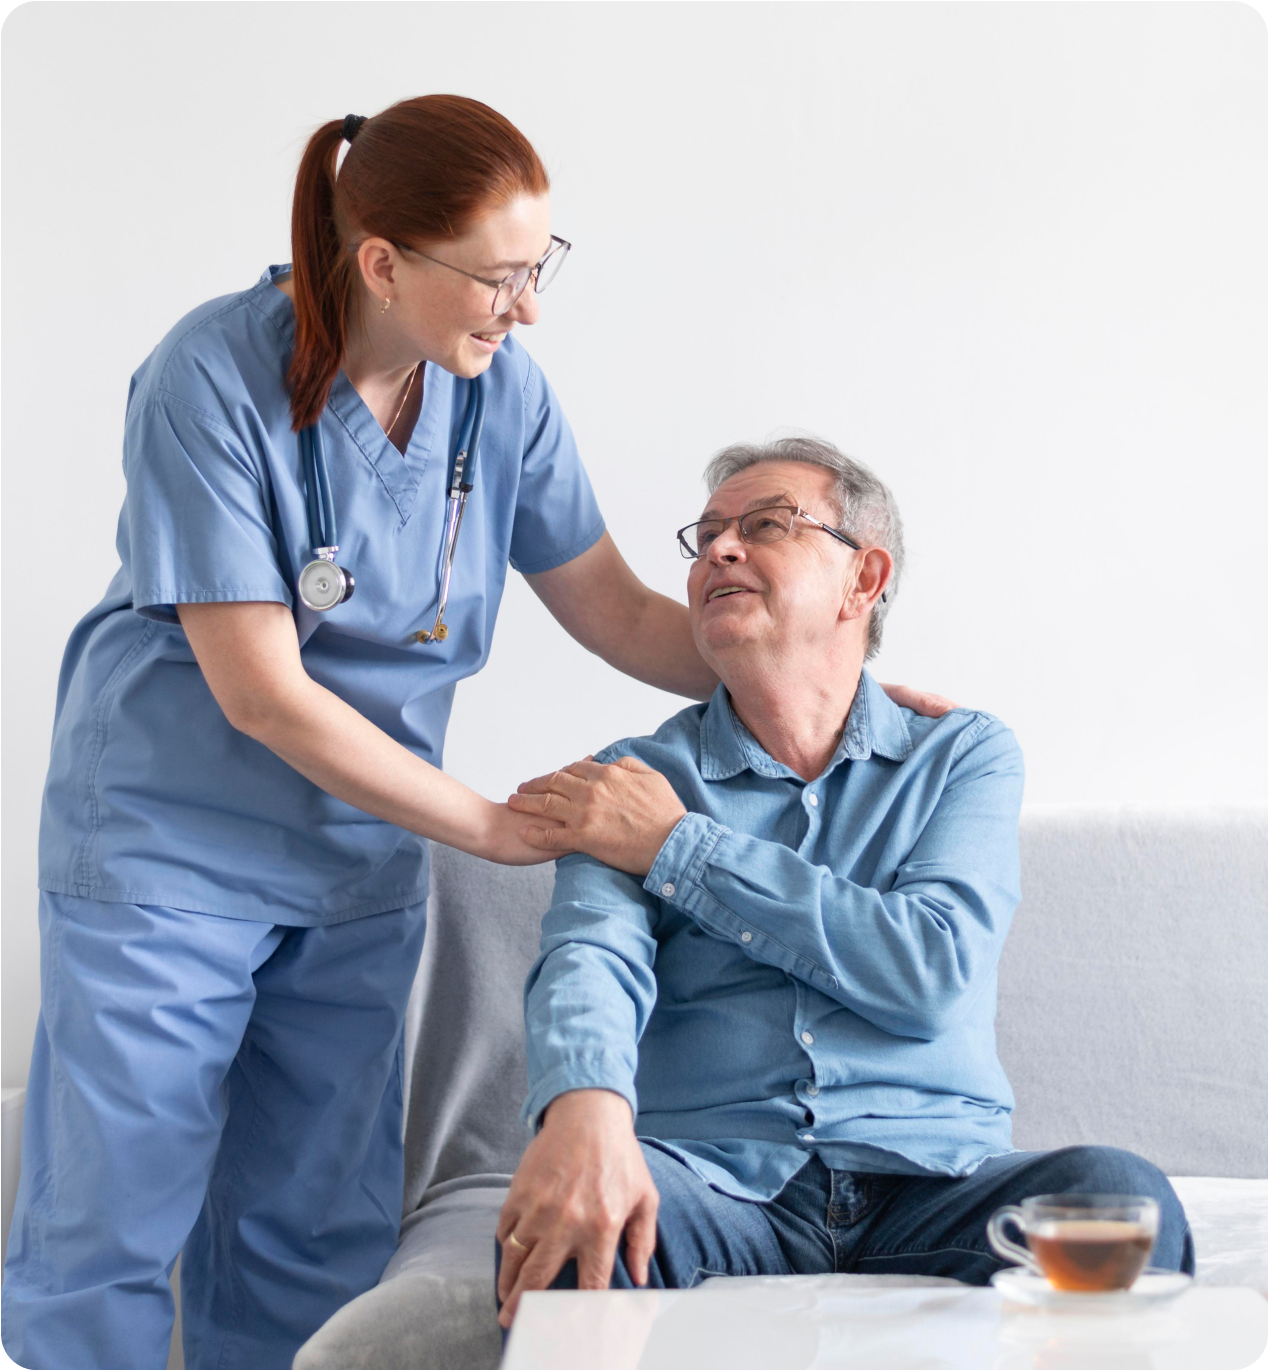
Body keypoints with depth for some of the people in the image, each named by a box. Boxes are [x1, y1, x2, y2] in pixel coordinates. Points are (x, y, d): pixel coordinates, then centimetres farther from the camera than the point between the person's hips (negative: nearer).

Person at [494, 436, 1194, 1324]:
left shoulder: (965, 754, 14)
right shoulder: (634, 782, 14)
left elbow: (931, 968, -4)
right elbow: (591, 960, -6)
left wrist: (677, 848, -1)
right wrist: (586, 1110, -31)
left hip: (929, 1179, 2)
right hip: (713, 1181, -1)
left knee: (1120, 1197, -30)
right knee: (560, 1219, -35)